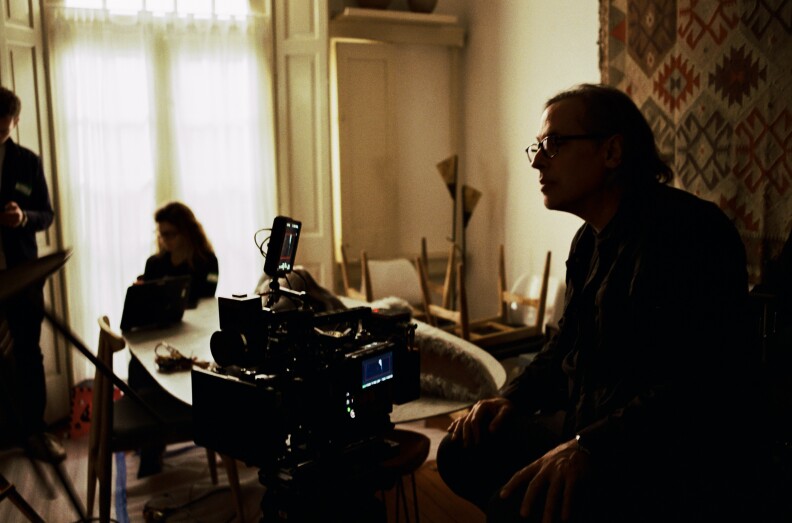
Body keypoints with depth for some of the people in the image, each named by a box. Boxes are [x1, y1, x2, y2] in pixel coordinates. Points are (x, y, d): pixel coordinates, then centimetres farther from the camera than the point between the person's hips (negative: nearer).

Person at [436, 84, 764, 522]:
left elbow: (701, 382, -28)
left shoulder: (687, 229, -18)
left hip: (682, 468, -9)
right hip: (591, 427, 9)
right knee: (462, 452, 8)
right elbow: (566, 345, 20)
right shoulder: (590, 240, 12)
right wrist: (512, 399, 4)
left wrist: (589, 446, -34)